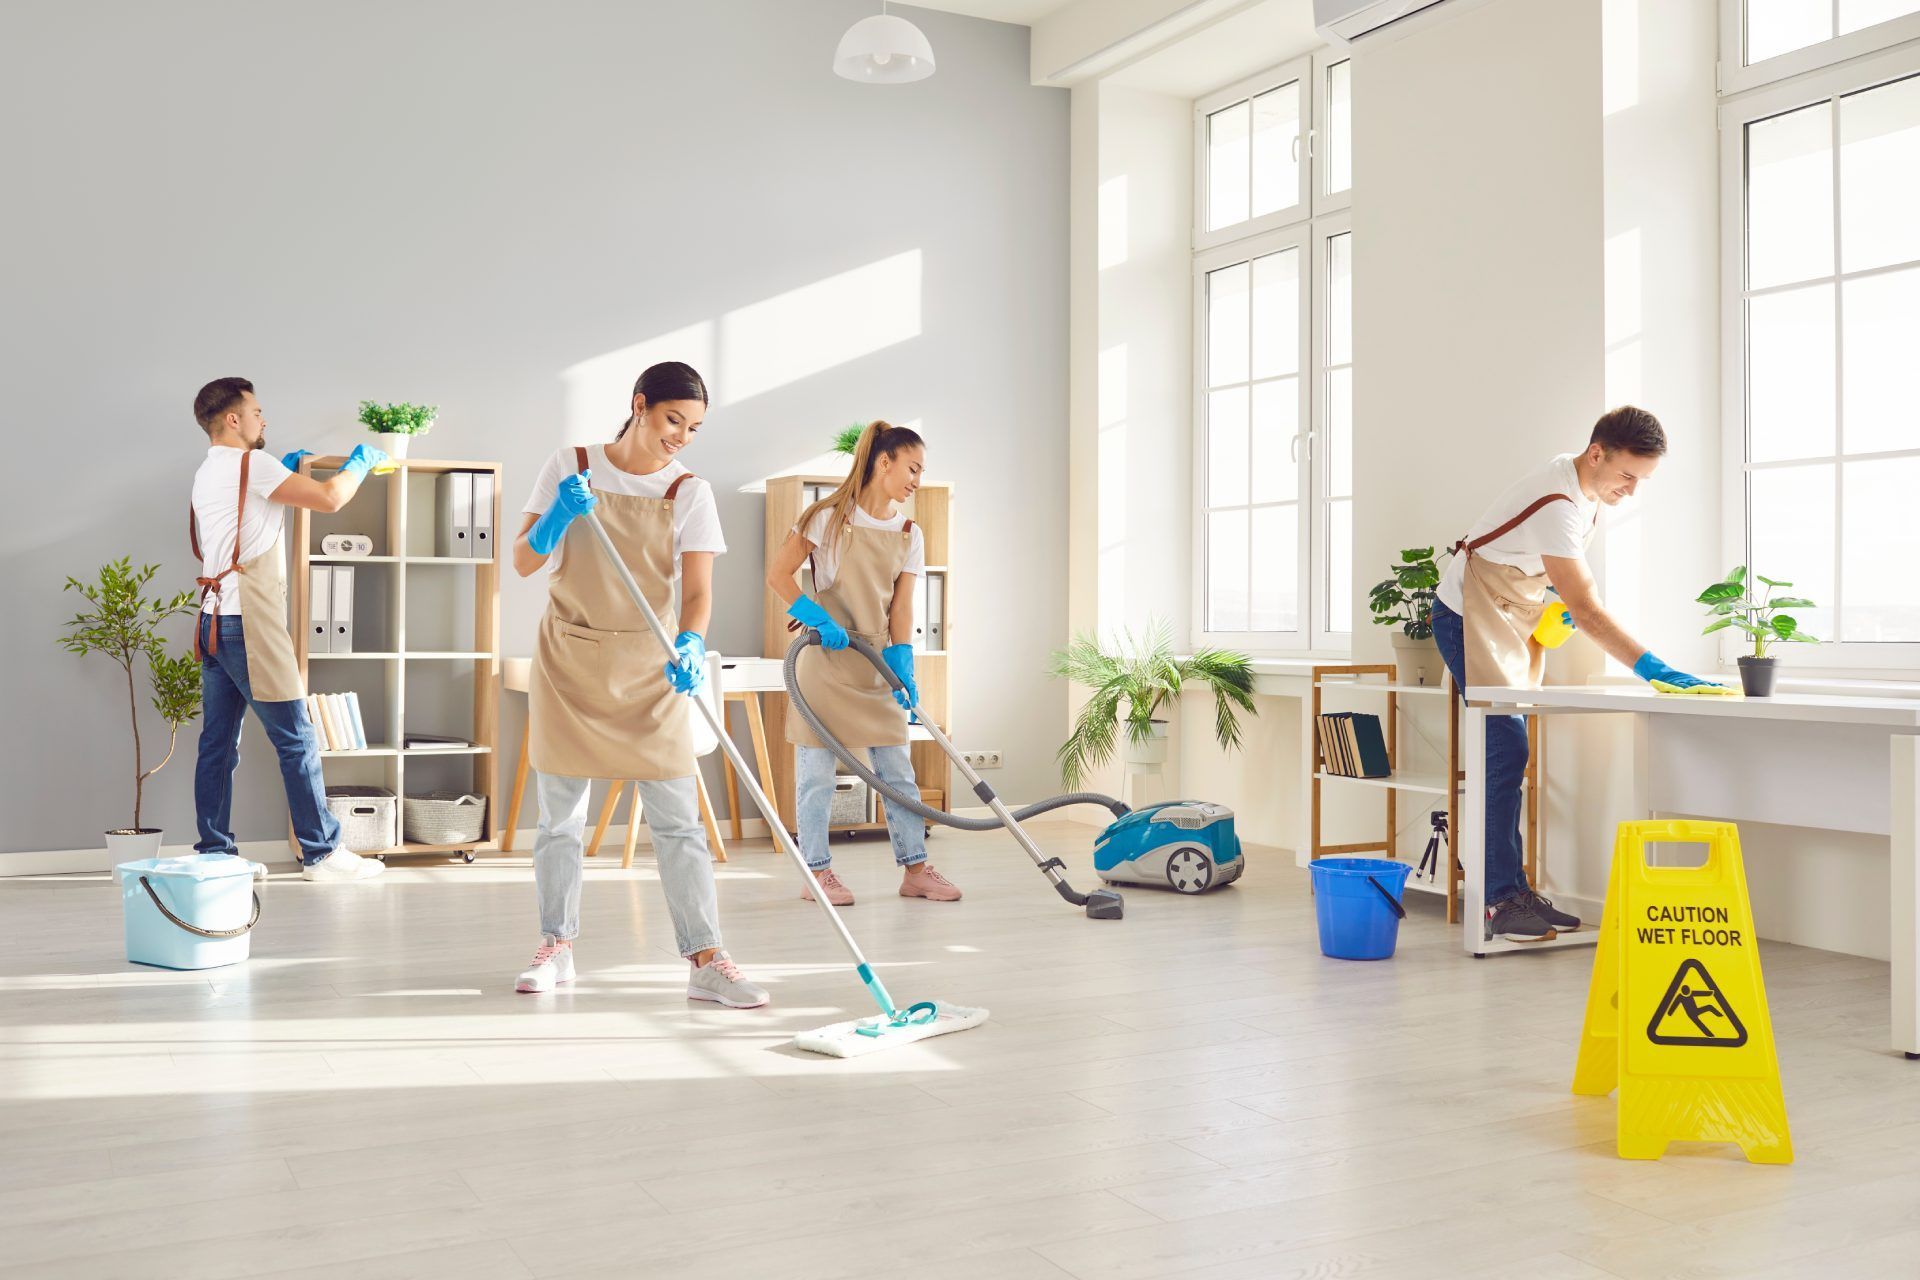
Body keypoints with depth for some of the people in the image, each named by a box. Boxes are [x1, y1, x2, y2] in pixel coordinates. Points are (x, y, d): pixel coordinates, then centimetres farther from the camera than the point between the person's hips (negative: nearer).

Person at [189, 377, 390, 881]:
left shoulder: (208, 472, 18)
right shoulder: (251, 464, -10)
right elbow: (329, 499, -16)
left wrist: (285, 469, 27)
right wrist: (360, 462, 1)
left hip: (214, 621, 10)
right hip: (247, 625, -10)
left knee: (218, 742, 9)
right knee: (297, 740, -4)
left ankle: (214, 853, 12)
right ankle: (322, 853, 0)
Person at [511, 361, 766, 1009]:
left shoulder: (689, 492, -1)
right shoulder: (570, 467, -1)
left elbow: (697, 589, -9)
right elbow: (523, 562, -3)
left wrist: (692, 646, -29)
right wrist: (559, 515, -22)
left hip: (648, 668, 0)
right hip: (569, 660, 0)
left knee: (678, 821, -5)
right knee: (560, 817, 9)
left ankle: (706, 961, -4)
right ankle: (556, 945, 24)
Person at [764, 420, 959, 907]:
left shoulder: (909, 536, 7)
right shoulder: (830, 517, -7)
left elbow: (901, 608, 2)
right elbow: (778, 575, -9)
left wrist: (902, 665, -10)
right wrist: (817, 617, -22)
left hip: (877, 662, 5)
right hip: (825, 658, -5)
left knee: (898, 769, 6)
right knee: (817, 770, 0)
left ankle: (915, 868, 14)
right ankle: (817, 872, 10)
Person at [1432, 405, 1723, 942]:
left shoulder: (1585, 487, 2)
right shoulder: (1555, 505, -28)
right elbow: (1587, 612, -33)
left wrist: (1561, 595, 2)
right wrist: (1655, 670, -38)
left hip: (1515, 621, 9)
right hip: (1471, 619, -9)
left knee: (1509, 755, 6)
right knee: (1505, 752, -15)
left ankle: (1513, 890, 9)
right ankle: (1499, 902, -13)